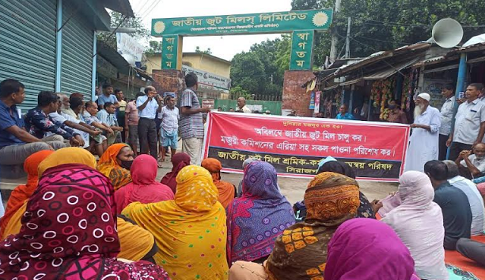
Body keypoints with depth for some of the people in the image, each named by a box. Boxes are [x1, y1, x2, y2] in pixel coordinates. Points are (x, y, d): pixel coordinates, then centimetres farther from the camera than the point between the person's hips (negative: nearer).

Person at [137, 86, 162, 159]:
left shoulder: (154, 100, 15)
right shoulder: (140, 98, 0)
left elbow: (158, 110, 11)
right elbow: (140, 108, -14)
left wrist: (160, 103, -6)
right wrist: (148, 99, -18)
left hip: (152, 122, 6)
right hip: (143, 121, -5)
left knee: (153, 142, 7)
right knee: (143, 142, -2)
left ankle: (154, 160, 13)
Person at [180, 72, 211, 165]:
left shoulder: (191, 93, 23)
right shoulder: (188, 92, -5)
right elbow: (184, 110, -15)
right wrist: (201, 110, -11)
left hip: (195, 132, 10)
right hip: (191, 132, -10)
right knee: (193, 161, -13)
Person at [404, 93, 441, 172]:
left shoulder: (434, 111, -2)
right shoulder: (418, 112, 21)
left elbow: (435, 127, -12)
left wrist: (419, 125, -20)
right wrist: (410, 140, 14)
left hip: (427, 146, -7)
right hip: (415, 145, 7)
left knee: (424, 169, -11)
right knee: (412, 166, 4)